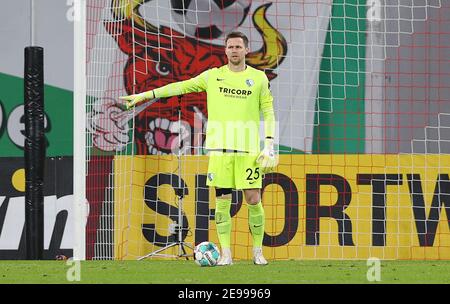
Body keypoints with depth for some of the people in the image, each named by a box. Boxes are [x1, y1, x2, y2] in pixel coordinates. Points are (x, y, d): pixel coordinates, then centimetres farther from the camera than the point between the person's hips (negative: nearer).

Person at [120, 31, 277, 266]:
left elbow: (268, 112, 8)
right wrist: (145, 95, 10)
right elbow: (181, 87, 13)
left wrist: (269, 143, -2)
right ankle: (226, 253, 3)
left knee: (253, 200, -5)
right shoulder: (213, 76, 10)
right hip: (220, 147, 1)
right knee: (223, 200, -3)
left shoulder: (259, 78, 7)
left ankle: (258, 251, 8)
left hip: (248, 149, -1)